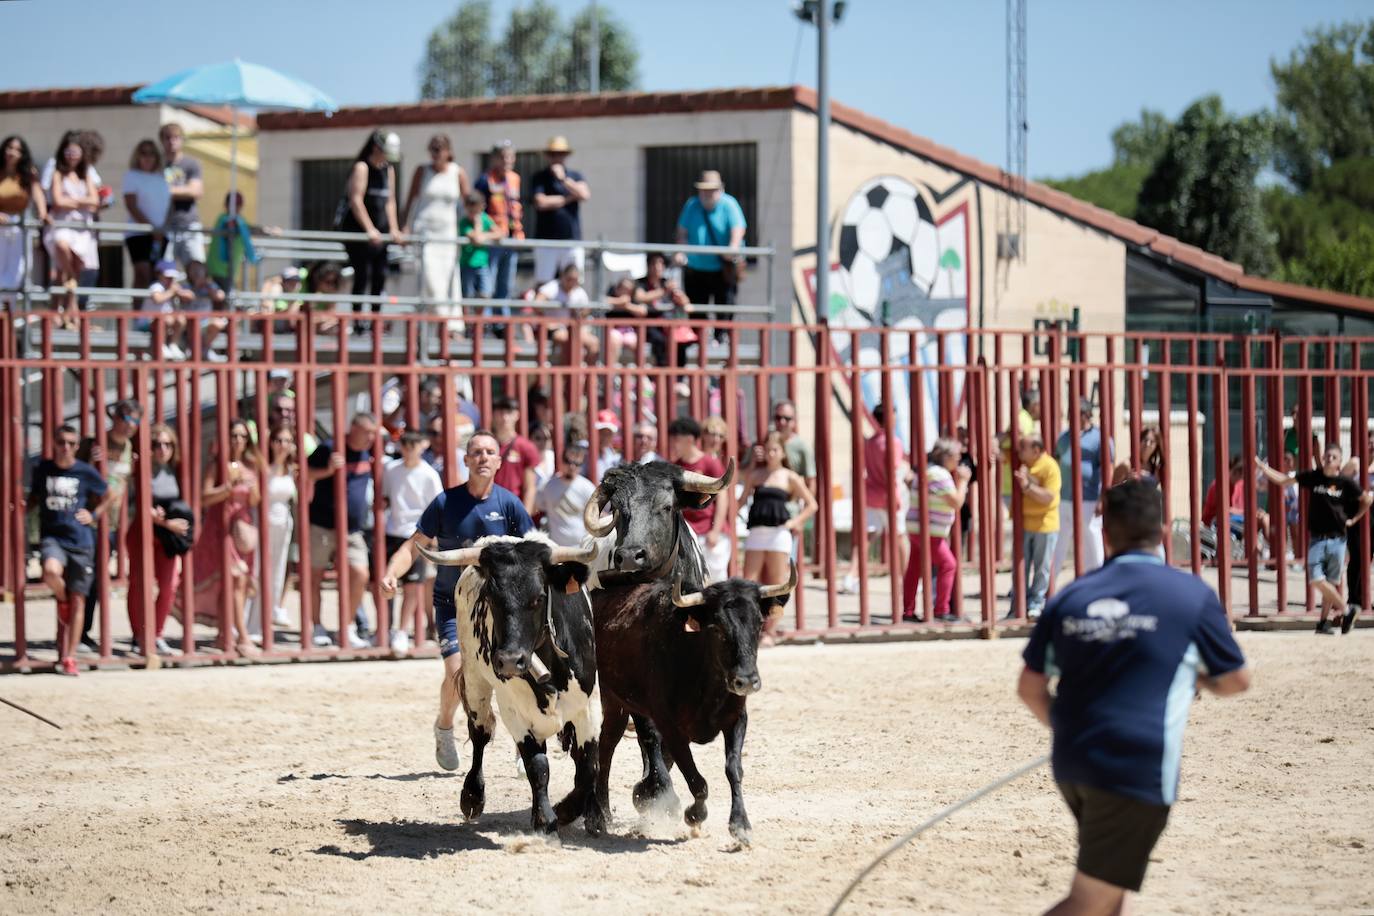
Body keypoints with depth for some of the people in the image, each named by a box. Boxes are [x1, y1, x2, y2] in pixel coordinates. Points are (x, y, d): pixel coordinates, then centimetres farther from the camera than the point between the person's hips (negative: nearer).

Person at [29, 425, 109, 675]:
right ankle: (62, 600, 3)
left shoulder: (86, 473, 1)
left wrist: (93, 515, 2)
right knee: (51, 571, -33)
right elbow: (34, 498, 20)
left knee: (78, 599, 1)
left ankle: (69, 657, 9)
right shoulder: (42, 469, 5)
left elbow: (106, 497, 17)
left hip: (80, 540, 0)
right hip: (51, 535, 0)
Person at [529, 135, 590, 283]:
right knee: (543, 283, -4)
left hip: (572, 239, 2)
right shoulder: (540, 178, 4)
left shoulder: (575, 176, 13)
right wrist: (570, 198, -1)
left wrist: (564, 179, -10)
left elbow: (585, 194, -5)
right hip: (546, 240, -2)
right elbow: (541, 203, -9)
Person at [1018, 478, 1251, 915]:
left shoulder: (1071, 596, 5)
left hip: (1071, 764, 5)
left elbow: (1030, 688, 9)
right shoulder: (1192, 595, -3)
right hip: (1138, 771, -5)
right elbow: (1235, 680, 6)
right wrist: (1196, 677, 27)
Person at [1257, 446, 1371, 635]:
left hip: (1337, 539, -1)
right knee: (1316, 580, -11)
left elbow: (1367, 498, 13)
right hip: (1317, 539, 1)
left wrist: (1354, 519, 9)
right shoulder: (1313, 477, 1)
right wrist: (1262, 467, -1)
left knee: (1332, 582, 4)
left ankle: (1324, 621, 14)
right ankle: (1347, 610, 2)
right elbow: (1282, 480, 6)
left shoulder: (1345, 483, -1)